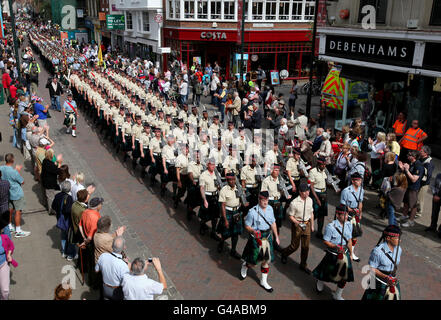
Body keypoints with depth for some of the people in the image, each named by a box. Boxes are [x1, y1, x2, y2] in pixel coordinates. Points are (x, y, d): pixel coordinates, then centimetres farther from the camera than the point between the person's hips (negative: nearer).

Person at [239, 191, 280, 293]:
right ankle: (245, 266, 41)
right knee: (254, 261, 5)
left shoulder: (270, 209, -1)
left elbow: (273, 223, 11)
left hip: (268, 237, 5)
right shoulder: (253, 212, -20)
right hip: (256, 238, -5)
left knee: (267, 260, 11)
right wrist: (253, 231, -31)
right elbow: (247, 226, -12)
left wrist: (276, 236, 13)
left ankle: (263, 281, 29)